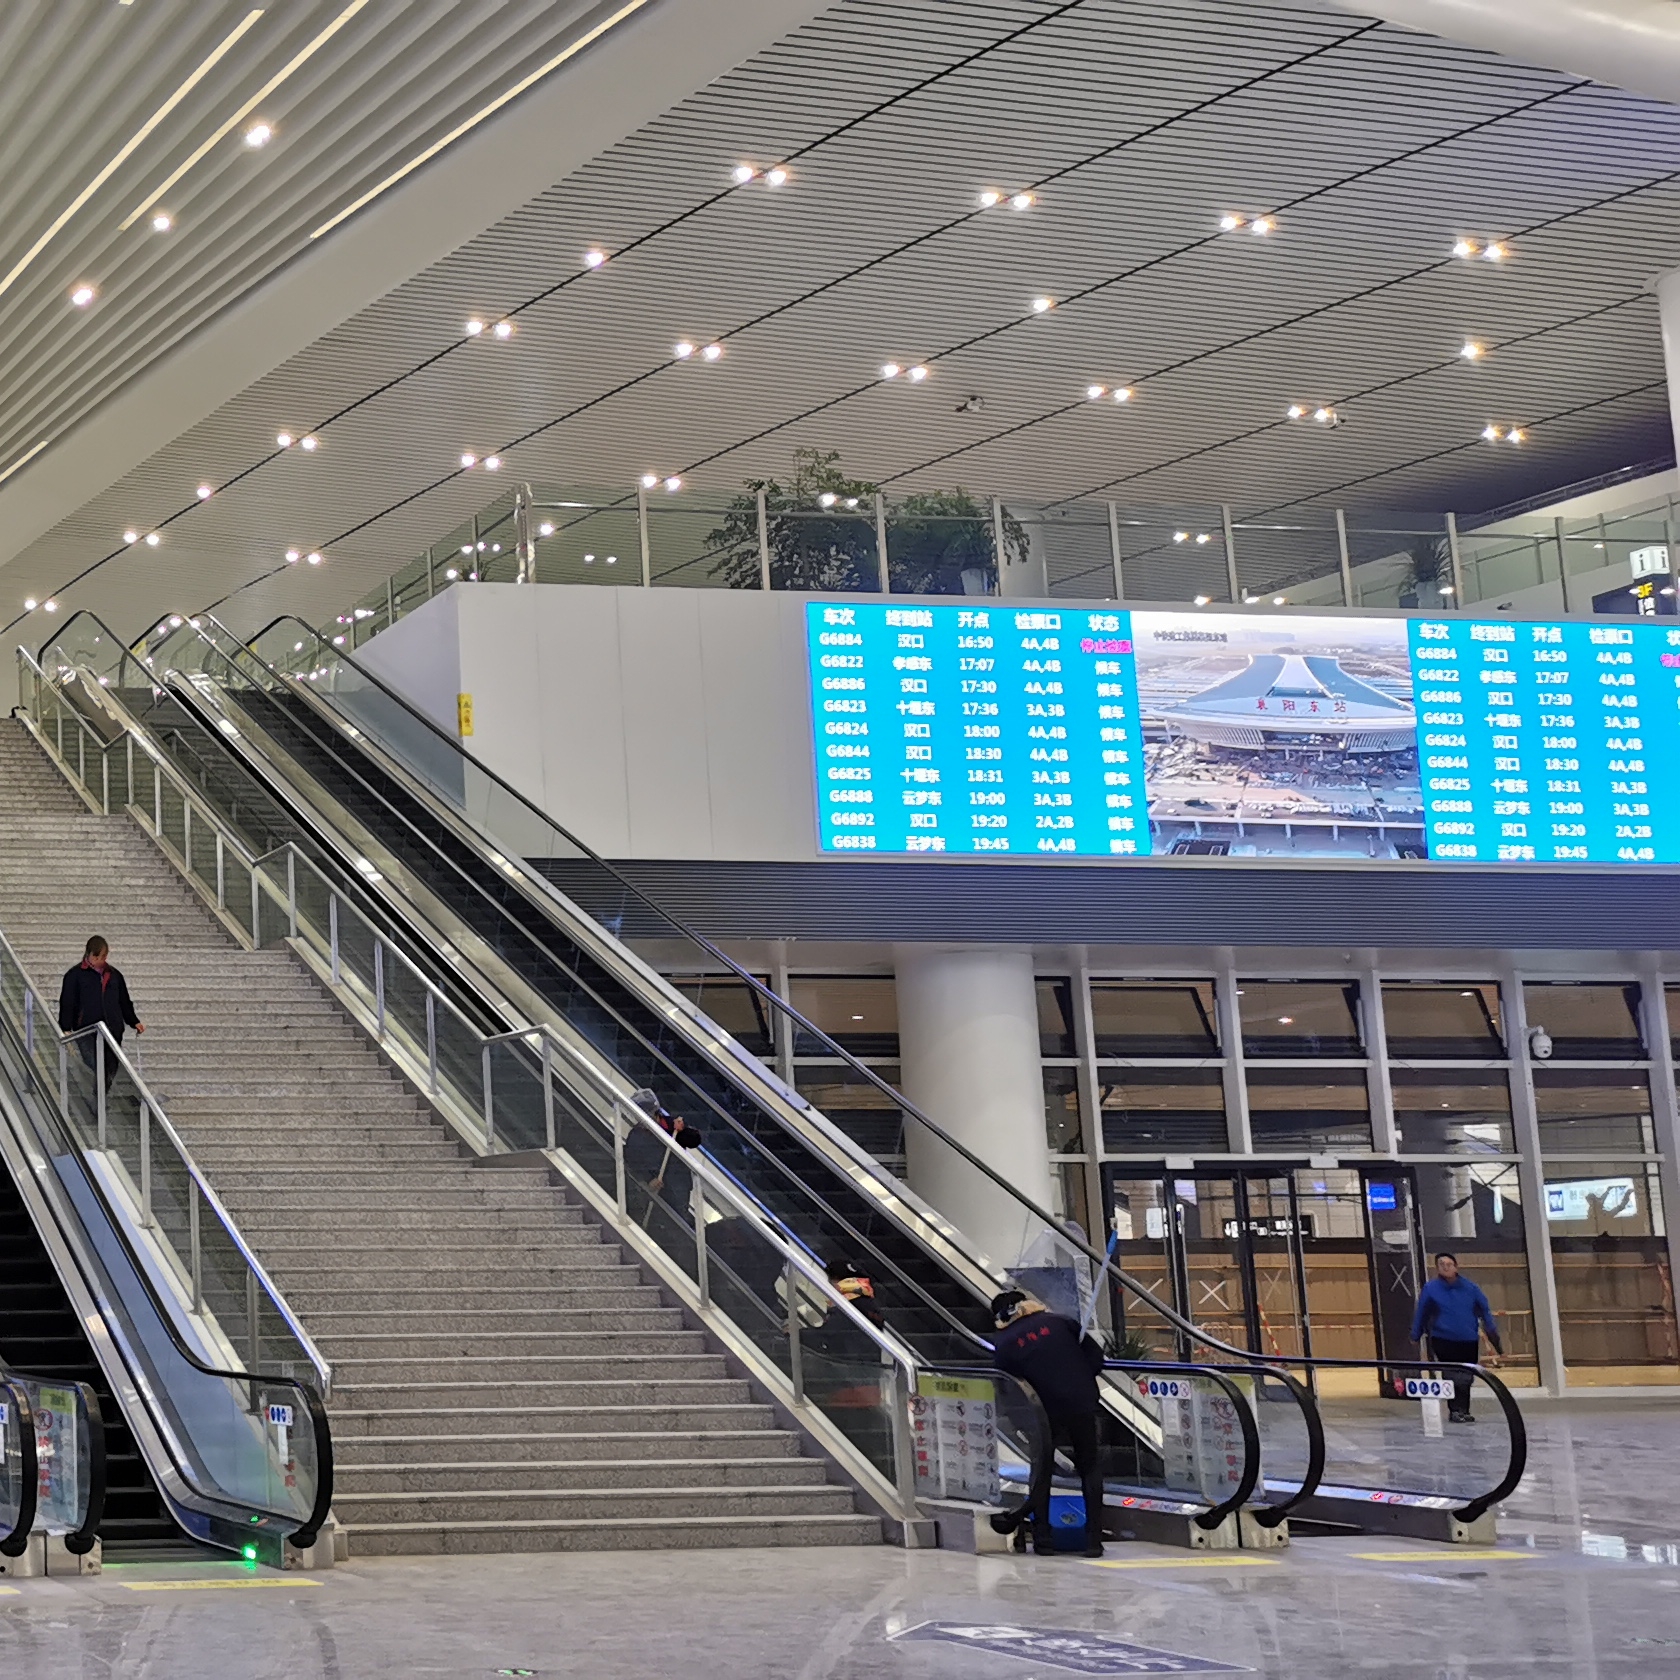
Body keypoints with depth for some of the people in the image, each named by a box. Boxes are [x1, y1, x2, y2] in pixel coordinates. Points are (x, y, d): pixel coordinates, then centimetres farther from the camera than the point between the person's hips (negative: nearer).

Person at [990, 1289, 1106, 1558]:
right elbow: (1095, 1355, 5)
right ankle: (1094, 1539, 8)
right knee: (1090, 1469, 15)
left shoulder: (1003, 1346, 4)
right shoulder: (1057, 1322, 7)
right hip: (1082, 1405, 1)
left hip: (1045, 1413, -1)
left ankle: (1042, 1538, 16)